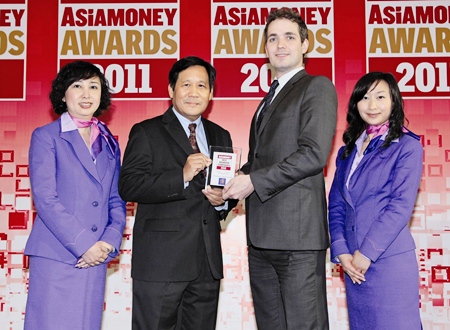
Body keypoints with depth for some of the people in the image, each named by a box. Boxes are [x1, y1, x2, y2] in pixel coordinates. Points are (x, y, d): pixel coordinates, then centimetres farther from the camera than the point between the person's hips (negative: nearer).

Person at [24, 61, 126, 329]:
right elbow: (45, 199, -8)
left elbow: (117, 200, 13)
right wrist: (84, 245, -12)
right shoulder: (46, 137, 1)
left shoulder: (109, 143, 14)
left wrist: (110, 241, -4)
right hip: (56, 257, -4)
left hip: (95, 257, 4)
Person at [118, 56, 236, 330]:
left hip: (207, 260, 5)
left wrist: (222, 201, -3)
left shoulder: (220, 137, 16)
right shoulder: (147, 132, 0)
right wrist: (181, 177, -22)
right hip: (161, 260, -5)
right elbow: (128, 186, -12)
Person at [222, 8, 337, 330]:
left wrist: (254, 181, -14)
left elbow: (314, 154, -15)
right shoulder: (271, 98, 23)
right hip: (262, 236, 8)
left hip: (297, 232, -8)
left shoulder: (317, 87, -2)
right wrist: (233, 183, 5)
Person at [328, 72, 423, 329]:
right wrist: (341, 251, -3)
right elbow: (336, 205, 9)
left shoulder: (407, 146, -3)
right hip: (353, 264, 5)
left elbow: (401, 205, -11)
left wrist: (367, 253, -14)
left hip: (390, 260, -5)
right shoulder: (348, 151, 13)